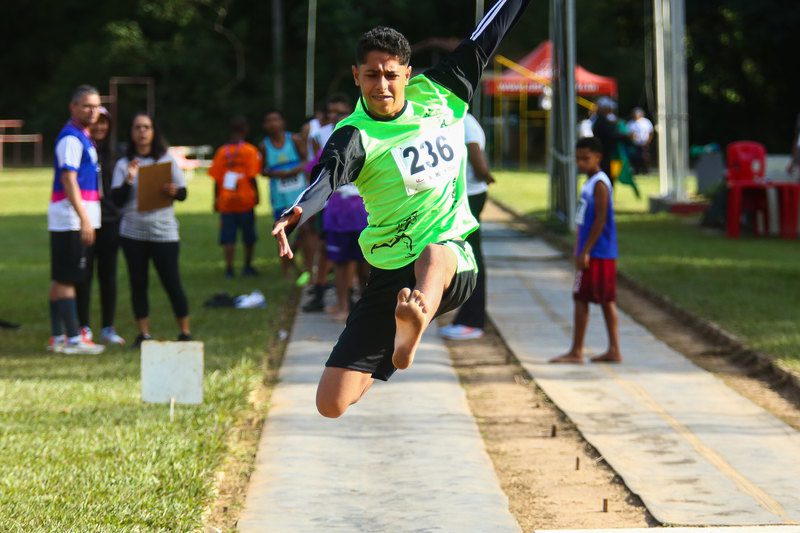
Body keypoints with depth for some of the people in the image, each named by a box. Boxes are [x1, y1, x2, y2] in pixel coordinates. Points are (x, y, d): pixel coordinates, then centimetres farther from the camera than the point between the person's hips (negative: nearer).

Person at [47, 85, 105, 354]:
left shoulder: (83, 137, 17)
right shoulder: (71, 138, -13)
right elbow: (68, 180, -20)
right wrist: (84, 219, -25)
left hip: (81, 219, 10)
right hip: (71, 220, -10)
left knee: (61, 279, 11)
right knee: (66, 278, -8)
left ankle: (57, 337, 15)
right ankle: (73, 339, -8)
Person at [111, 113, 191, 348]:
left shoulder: (167, 160, 5)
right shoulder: (123, 164, 6)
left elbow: (183, 193, 6)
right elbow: (117, 199, -1)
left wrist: (174, 191, -16)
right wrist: (129, 179, -16)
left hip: (163, 231, -2)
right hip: (133, 233, 2)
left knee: (172, 282, -3)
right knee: (138, 284, 4)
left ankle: (185, 331, 5)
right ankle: (143, 333, 11)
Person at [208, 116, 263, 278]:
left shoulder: (222, 151, 2)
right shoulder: (250, 151, -7)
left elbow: (216, 179, 3)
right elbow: (252, 177, -11)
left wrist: (216, 200, 12)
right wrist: (256, 194, 2)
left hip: (225, 201, 2)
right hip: (245, 200, -2)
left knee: (228, 237, 3)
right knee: (249, 237, 14)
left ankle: (229, 268, -5)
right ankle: (248, 266, 22)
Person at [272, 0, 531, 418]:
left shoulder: (441, 94, 4)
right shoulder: (355, 136, -9)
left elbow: (484, 39, 17)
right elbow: (327, 177, -31)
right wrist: (296, 214, -52)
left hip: (455, 264, 0)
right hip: (390, 277, 0)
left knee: (435, 256, -40)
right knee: (332, 405, -5)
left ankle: (409, 333, -73)